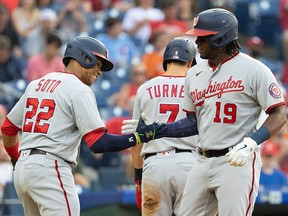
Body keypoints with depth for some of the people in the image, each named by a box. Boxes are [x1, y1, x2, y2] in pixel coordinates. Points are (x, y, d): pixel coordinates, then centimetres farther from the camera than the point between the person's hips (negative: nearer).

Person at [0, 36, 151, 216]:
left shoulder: (36, 84, 18)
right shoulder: (79, 90, -5)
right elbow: (98, 143, -14)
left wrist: (16, 159, 40)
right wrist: (139, 137, -11)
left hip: (22, 168, 9)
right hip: (50, 169, -9)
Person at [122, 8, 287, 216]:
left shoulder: (253, 70, -8)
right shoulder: (195, 74, 13)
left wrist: (251, 143, -24)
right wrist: (153, 131, 10)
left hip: (238, 161, -7)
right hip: (203, 162, 7)